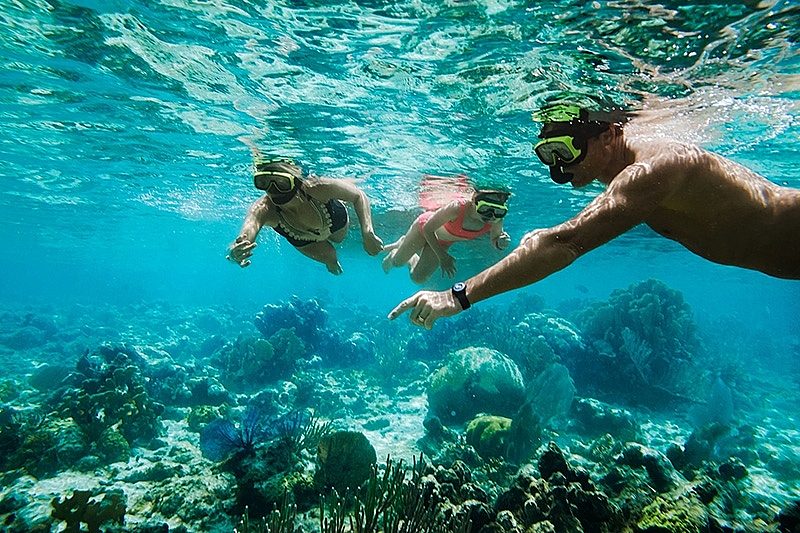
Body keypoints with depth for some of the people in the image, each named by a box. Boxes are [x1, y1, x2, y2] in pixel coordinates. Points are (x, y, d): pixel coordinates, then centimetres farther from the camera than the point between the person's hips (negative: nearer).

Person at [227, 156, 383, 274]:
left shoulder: (316, 187, -48)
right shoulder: (262, 209, -45)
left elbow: (359, 196, -34)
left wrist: (367, 233, -47)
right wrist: (234, 252, -89)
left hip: (335, 223, 0)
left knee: (339, 240, 33)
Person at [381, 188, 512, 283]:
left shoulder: (496, 221, -33)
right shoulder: (457, 207, -45)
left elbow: (494, 240, -10)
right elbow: (428, 229, -31)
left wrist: (500, 244, -34)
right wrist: (442, 256, -32)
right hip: (425, 225, -4)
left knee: (419, 279, 12)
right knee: (398, 261, 13)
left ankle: (412, 258, 43)